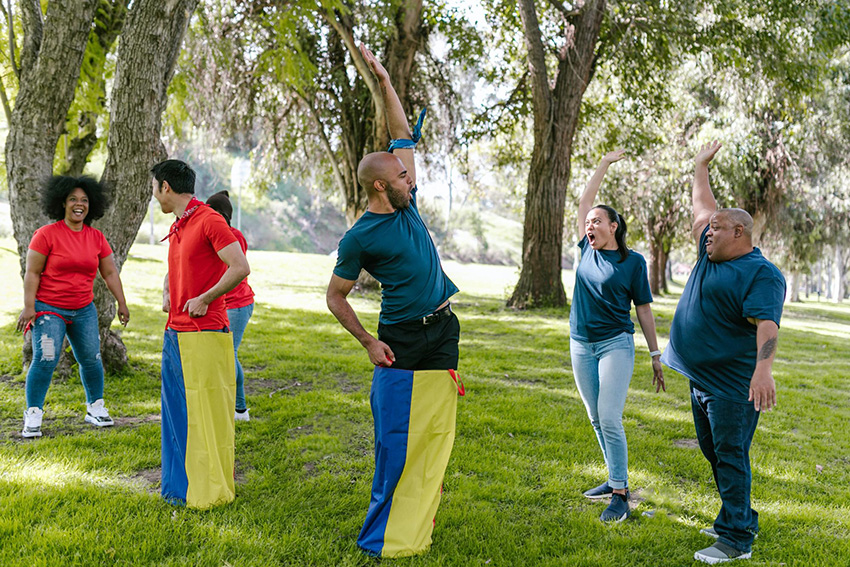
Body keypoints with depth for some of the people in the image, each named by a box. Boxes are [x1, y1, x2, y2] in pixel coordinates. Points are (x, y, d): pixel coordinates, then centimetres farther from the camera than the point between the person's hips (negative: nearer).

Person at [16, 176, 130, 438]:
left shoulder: (96, 238, 5)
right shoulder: (47, 234, -8)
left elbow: (110, 273, 11)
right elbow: (32, 273, -7)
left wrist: (122, 304, 9)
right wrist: (28, 307, -13)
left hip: (84, 310, 4)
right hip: (49, 309, -4)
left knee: (91, 359, 5)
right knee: (45, 360, -12)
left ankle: (95, 409, 22)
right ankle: (32, 416, 0)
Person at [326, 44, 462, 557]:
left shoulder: (407, 203, 7)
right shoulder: (360, 238, -9)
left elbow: (405, 134, 13)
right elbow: (336, 297, -1)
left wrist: (383, 80, 7)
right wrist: (368, 342, -10)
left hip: (443, 333, 6)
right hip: (400, 342, -6)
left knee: (435, 434, 8)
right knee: (395, 439, -3)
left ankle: (415, 529, 18)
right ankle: (385, 537, 11)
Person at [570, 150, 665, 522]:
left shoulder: (633, 262, -3)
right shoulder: (588, 250, 8)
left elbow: (644, 310, 0)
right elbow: (584, 201, 11)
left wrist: (656, 356, 0)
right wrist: (605, 164, 13)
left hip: (616, 345, -5)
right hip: (581, 346, 5)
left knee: (610, 420, -12)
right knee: (596, 420, 11)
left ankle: (620, 495, -6)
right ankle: (615, 478, 24)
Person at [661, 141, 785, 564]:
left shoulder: (762, 274, -15)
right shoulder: (712, 255, 11)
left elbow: (767, 325, -28)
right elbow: (702, 208, 24)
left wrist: (764, 370, -41)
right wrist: (700, 167, 32)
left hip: (732, 385, -9)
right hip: (702, 379, 9)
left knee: (731, 456, -5)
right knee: (714, 453, 17)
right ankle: (736, 518, 30)